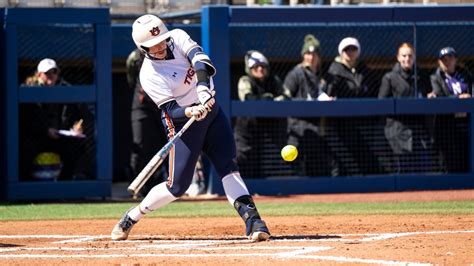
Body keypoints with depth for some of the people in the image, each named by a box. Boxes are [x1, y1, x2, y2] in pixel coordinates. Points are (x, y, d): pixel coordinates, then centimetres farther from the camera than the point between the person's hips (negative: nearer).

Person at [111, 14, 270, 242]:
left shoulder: (178, 37, -8)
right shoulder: (149, 75, -20)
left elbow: (199, 58, -26)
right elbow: (171, 110, -24)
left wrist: (203, 88, -42)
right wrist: (191, 112, -45)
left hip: (211, 110, 4)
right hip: (182, 122, -4)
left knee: (228, 167, -10)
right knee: (177, 186, -3)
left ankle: (252, 221, -18)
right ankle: (131, 217, 18)